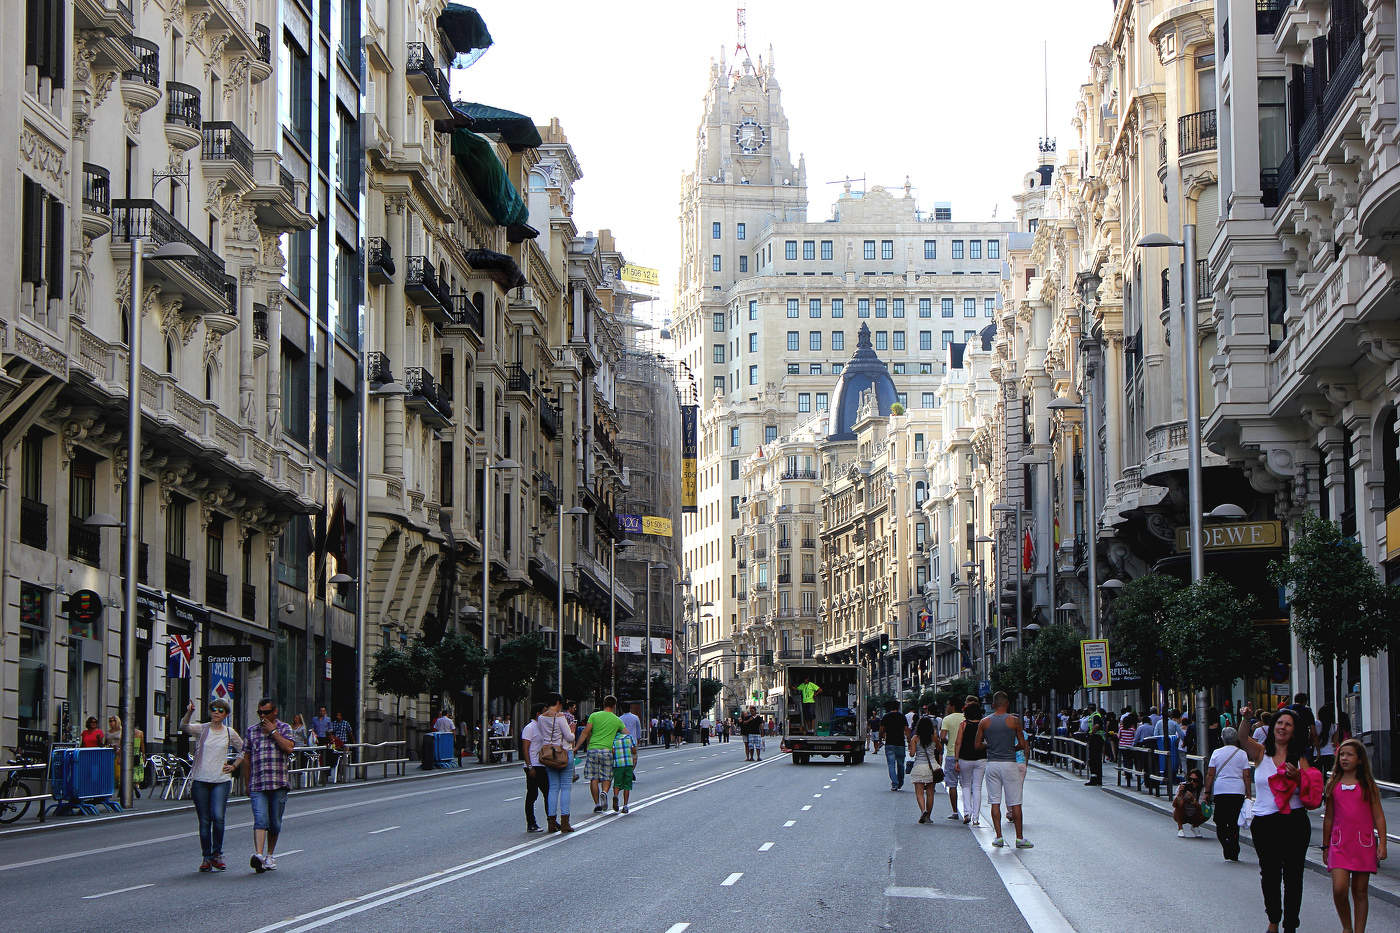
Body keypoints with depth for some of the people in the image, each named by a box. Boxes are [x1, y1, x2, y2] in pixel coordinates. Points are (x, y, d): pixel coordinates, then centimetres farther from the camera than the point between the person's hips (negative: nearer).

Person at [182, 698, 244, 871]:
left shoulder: (230, 733, 9)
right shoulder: (202, 729, 4)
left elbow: (244, 751, 21)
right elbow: (184, 727, -17)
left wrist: (234, 767, 8)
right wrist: (189, 713, -34)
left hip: (221, 781, 0)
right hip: (200, 780, 0)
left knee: (218, 817, -15)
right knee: (204, 821, 2)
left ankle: (217, 854, 1)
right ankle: (206, 857, 11)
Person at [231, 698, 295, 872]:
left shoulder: (284, 728, 9)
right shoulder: (251, 731, 14)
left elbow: (289, 747, -8)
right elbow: (246, 756, 16)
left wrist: (273, 732, -7)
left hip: (279, 785, 0)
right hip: (257, 784, 0)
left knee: (275, 823, 8)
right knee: (260, 820, -16)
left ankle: (270, 856, 23)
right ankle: (258, 855, -29)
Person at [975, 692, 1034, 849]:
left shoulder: (984, 722, 1)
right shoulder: (1014, 721, -5)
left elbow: (977, 745, 3)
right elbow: (1023, 745, -1)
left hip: (992, 764, 2)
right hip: (1010, 763, -2)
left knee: (995, 802, 7)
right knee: (1015, 803, 3)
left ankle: (998, 837, 4)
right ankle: (1019, 838, 3)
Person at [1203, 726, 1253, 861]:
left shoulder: (1216, 753, 4)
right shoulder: (1242, 754, 4)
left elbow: (1210, 774, 3)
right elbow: (1247, 776, 0)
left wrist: (1207, 793, 9)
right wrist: (1249, 794, 5)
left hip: (1219, 791, 0)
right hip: (1238, 791, 0)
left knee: (1220, 823, 6)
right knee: (1234, 823, 7)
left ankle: (1227, 849, -11)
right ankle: (1233, 853, 5)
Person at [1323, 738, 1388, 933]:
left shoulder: (1368, 785, 2)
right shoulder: (1333, 785, 7)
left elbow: (1378, 816, 4)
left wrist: (1382, 843, -5)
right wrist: (1326, 847, 14)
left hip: (1364, 843, -1)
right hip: (1340, 843, 1)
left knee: (1360, 891, 4)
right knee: (1339, 889, -12)